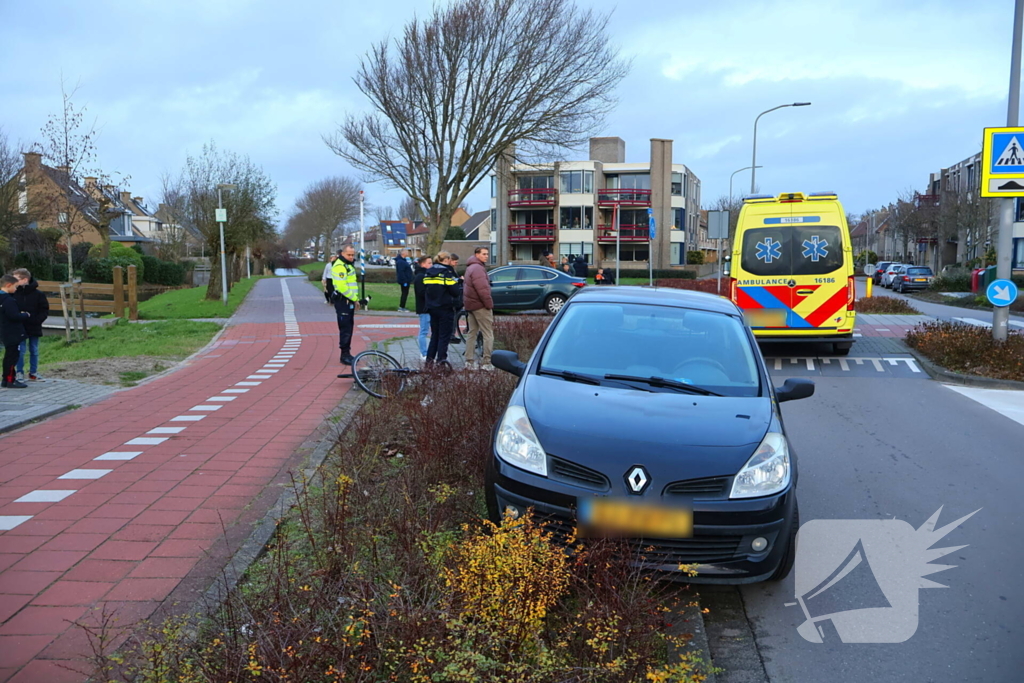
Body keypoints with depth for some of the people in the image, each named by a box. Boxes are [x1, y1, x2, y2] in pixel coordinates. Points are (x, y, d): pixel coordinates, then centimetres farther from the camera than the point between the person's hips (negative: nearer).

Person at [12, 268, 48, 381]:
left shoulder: (38, 294, -6)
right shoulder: (14, 293, -4)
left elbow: (45, 310, -3)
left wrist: (36, 320, -15)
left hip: (34, 328, 0)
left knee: (34, 351, 10)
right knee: (20, 350, -1)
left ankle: (33, 372, 21)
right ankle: (20, 373, 9)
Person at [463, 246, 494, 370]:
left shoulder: (471, 267, 17)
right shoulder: (478, 268, -17)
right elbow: (483, 290, -24)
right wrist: (489, 304, -16)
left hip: (471, 304, 10)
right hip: (480, 305, -10)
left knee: (472, 332, 15)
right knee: (488, 334, -6)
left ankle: (469, 361, 18)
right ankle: (486, 363, -8)